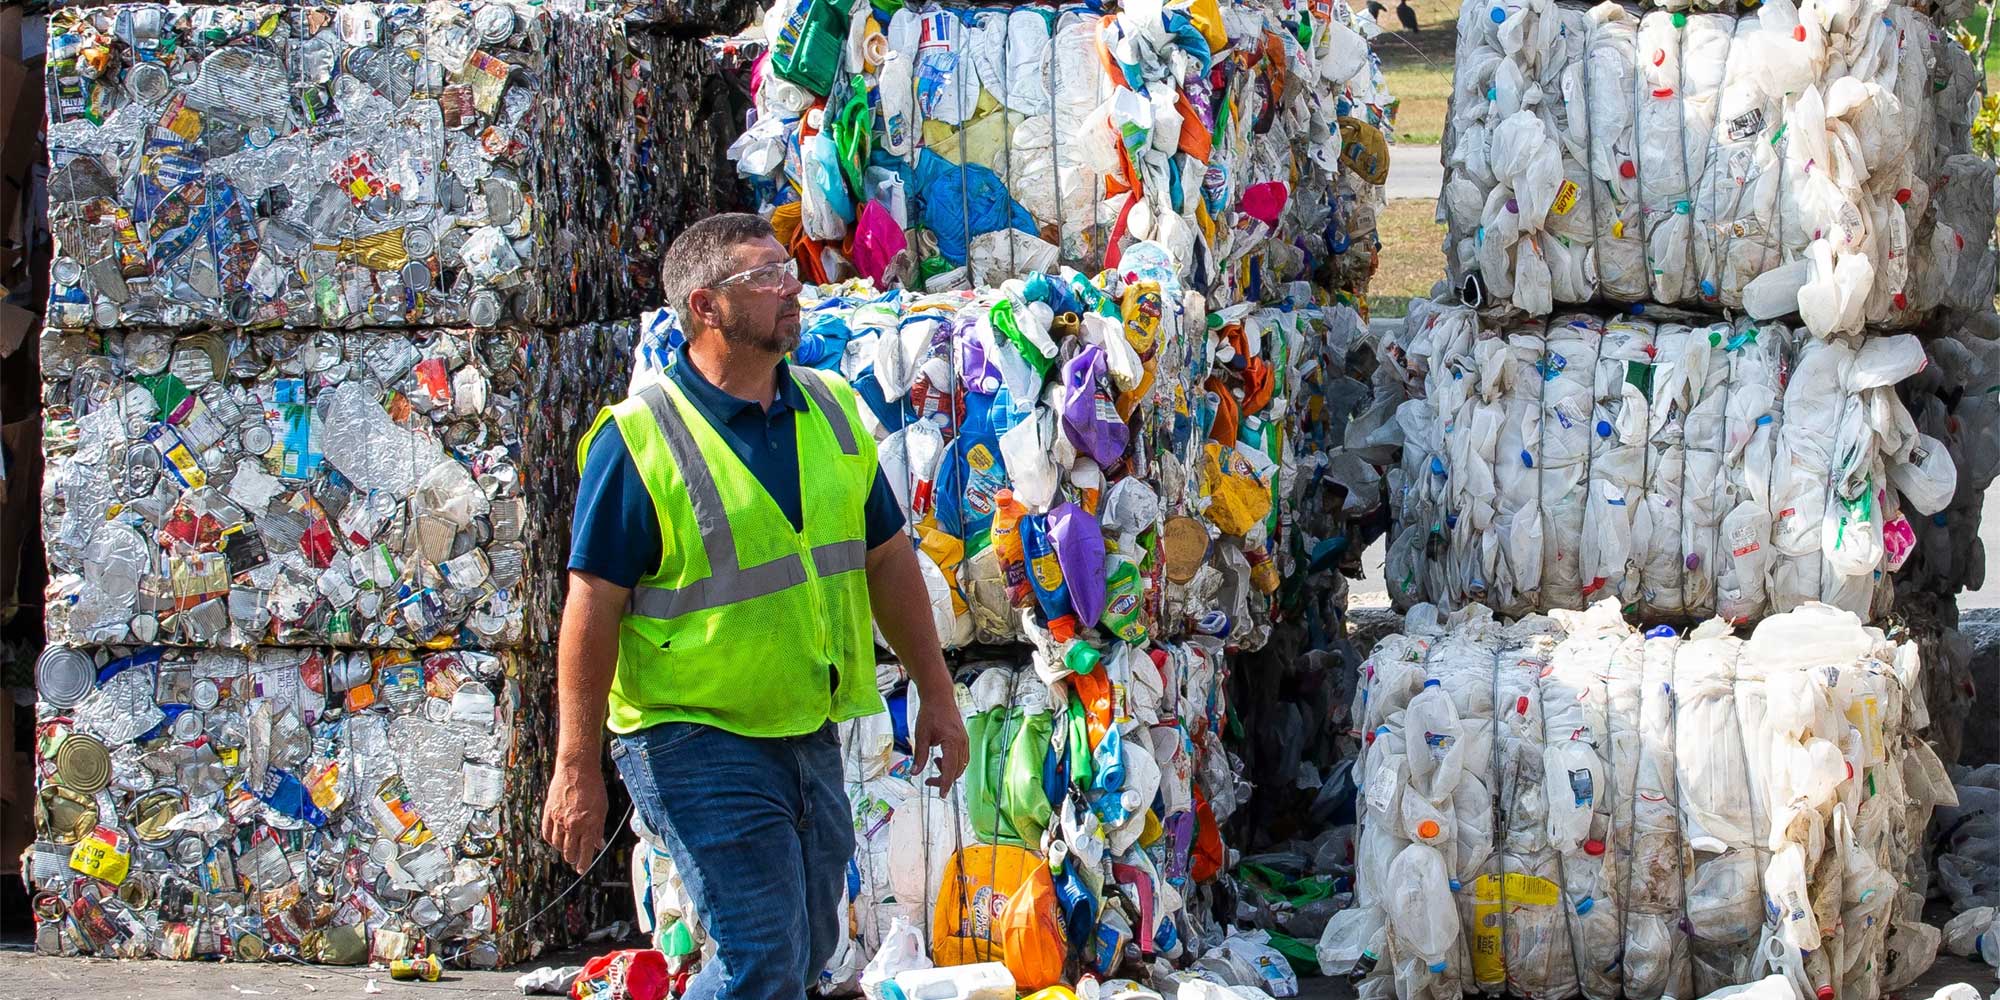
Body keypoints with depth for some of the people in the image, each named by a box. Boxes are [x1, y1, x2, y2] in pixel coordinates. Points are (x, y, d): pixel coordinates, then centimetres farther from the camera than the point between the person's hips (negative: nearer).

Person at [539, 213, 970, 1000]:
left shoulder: (833, 411, 7)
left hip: (810, 734, 7)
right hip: (698, 738, -7)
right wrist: (577, 769, -15)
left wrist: (936, 693, 12)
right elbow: (594, 607, -13)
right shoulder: (639, 440, -12)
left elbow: (887, 557, 14)